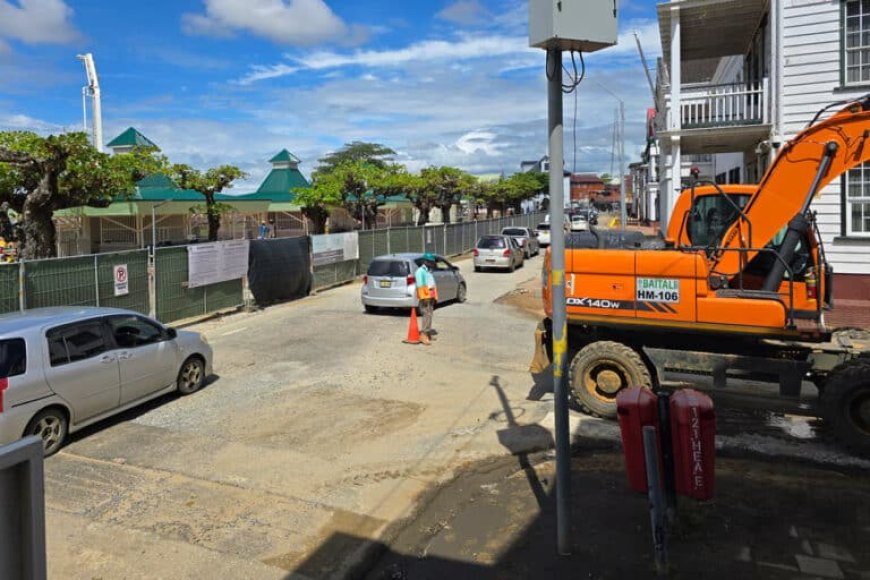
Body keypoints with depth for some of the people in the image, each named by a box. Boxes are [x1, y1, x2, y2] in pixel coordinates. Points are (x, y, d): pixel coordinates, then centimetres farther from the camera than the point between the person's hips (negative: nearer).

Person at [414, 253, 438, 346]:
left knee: (429, 314, 12)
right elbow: (420, 285, -17)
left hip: (430, 297, 10)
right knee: (427, 314, -15)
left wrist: (434, 297, 21)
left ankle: (428, 333, 20)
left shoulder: (428, 271, 20)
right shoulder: (420, 271, -10)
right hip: (425, 297, -10)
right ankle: (423, 335, -17)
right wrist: (424, 298, -23)